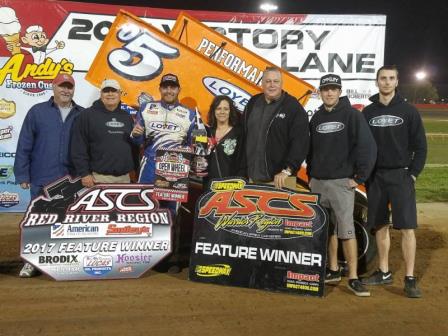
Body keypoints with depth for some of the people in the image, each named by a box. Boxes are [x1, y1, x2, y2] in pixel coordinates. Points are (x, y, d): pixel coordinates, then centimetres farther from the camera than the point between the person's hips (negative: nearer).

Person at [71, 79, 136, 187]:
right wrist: (84, 173, -12)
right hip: (99, 178, -5)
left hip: (125, 177, 5)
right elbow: (79, 147, -6)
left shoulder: (126, 117, 15)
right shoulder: (88, 115, -1)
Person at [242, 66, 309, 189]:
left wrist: (287, 170, -17)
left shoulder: (293, 107, -5)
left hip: (280, 179, -5)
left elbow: (300, 142, -12)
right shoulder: (252, 103, 12)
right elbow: (243, 137, 18)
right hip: (253, 178, 5)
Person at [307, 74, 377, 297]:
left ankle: (353, 278, -4)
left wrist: (359, 177, -11)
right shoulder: (316, 118, 14)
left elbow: (368, 147, -8)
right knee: (327, 229, 11)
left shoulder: (352, 115, -4)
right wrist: (310, 175, 14)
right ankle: (333, 270, 23)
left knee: (346, 229, -9)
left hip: (342, 182, -5)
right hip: (317, 183, 6)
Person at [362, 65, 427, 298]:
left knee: (407, 228, -5)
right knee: (380, 227, 9)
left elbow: (420, 146, 1)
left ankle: (410, 279, 3)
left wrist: (413, 173, -6)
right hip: (375, 177, 3)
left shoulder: (408, 111, 1)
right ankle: (383, 272, 22)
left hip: (401, 176, -2)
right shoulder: (367, 112, 7)